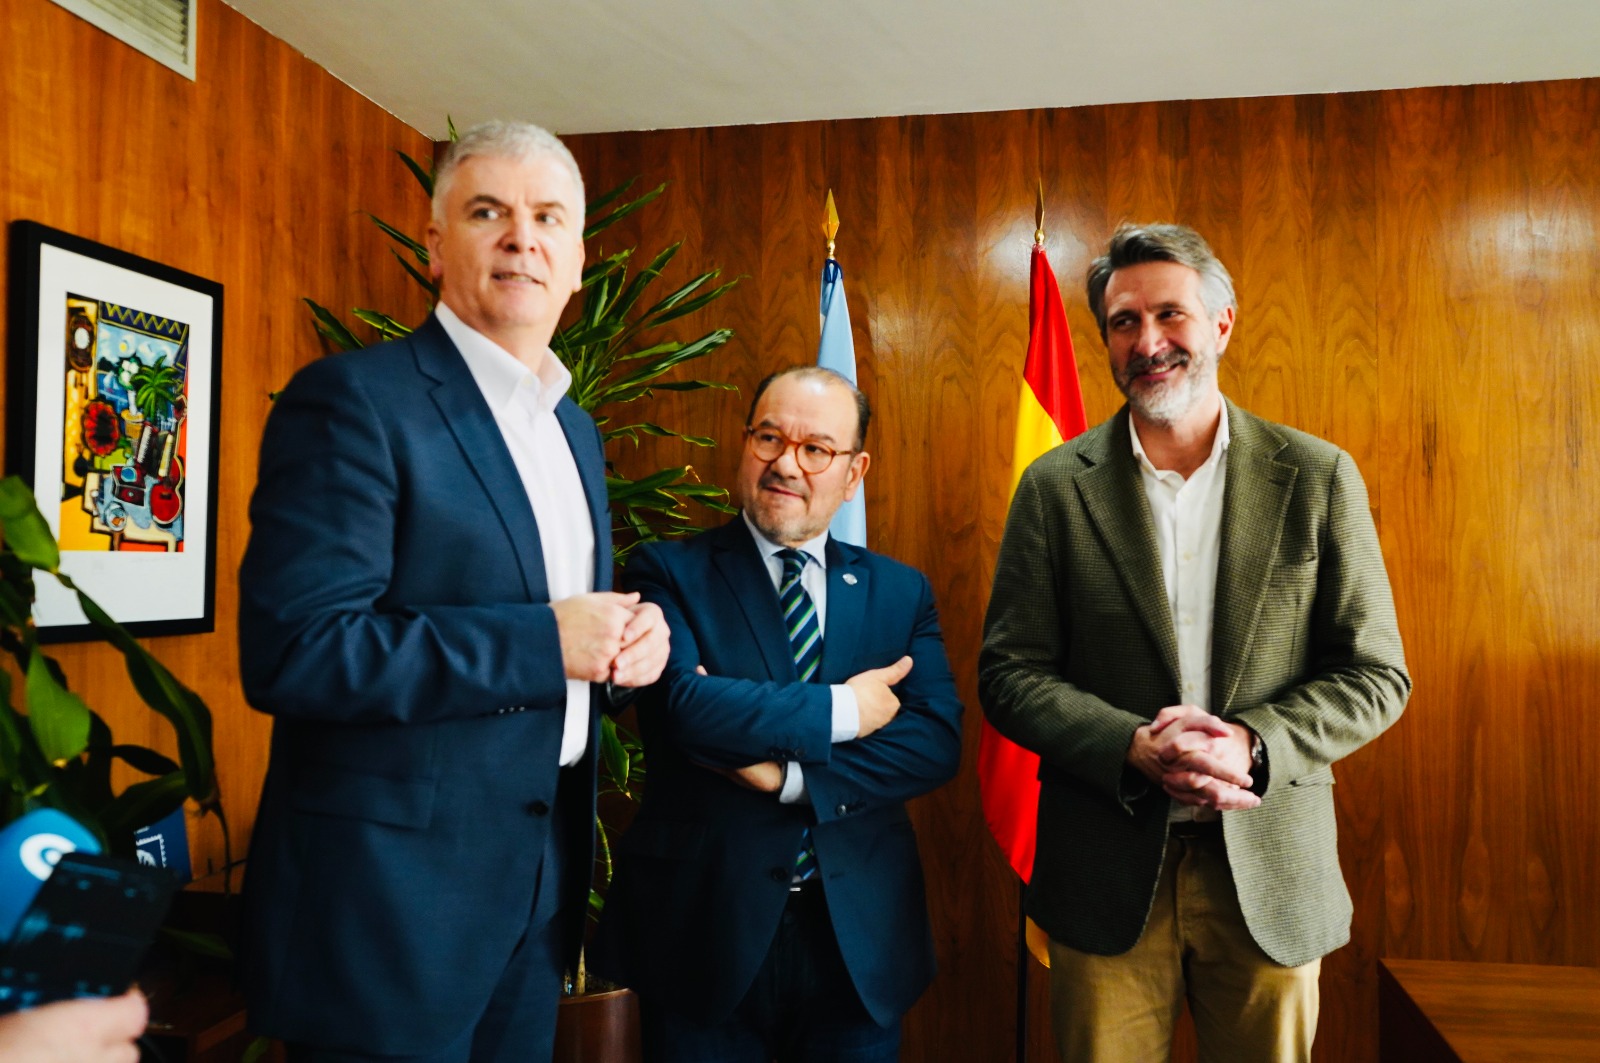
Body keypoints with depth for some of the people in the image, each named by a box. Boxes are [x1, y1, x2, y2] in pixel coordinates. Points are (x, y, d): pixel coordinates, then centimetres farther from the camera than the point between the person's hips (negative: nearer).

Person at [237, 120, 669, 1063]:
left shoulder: (576, 430, 11)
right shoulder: (353, 399, -14)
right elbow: (291, 650, -22)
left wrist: (635, 634, -4)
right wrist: (545, 639, -22)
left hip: (541, 881, 8)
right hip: (390, 895, -7)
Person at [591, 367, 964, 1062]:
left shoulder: (902, 592, 5)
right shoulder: (669, 572, -4)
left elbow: (937, 741, -7)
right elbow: (683, 706, -20)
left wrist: (788, 774, -17)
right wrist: (842, 709, -14)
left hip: (858, 939, 3)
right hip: (704, 932, -2)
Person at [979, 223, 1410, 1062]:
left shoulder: (1318, 478, -1)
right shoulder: (1055, 487, -2)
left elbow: (1375, 674, 0)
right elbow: (1007, 672, -3)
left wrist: (1253, 744, -17)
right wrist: (1134, 748, -19)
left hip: (1273, 874, 1)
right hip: (1105, 875, 0)